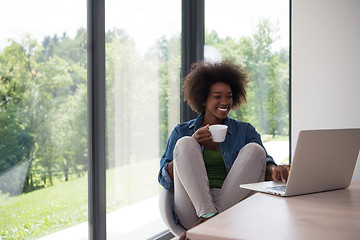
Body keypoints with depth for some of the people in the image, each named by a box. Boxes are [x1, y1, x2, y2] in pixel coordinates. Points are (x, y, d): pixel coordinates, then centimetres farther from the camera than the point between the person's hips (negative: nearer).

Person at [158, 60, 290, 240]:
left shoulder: (245, 131, 17)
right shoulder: (182, 132, 14)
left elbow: (264, 162, 2)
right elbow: (165, 180, 6)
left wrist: (274, 171, -23)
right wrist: (191, 145, -7)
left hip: (232, 206, 1)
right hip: (192, 210, 0)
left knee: (254, 149, -17)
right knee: (184, 143, -16)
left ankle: (208, 218, -27)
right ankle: (209, 215, -34)